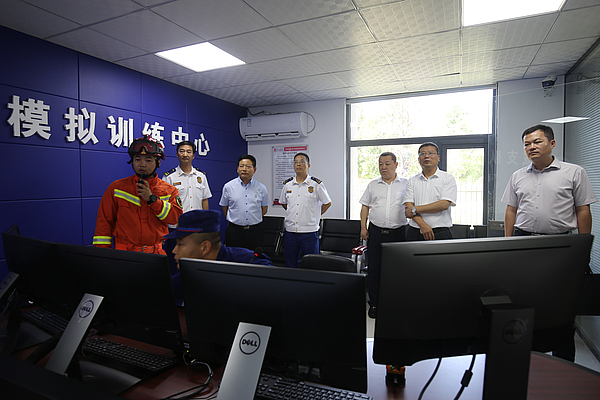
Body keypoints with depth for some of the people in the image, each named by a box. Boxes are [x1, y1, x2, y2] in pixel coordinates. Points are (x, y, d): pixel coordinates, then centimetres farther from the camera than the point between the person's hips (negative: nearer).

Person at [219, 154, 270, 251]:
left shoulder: (261, 188, 3)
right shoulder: (228, 187, 2)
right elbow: (225, 207, 11)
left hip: (255, 231, 1)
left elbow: (264, 209, 12)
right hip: (234, 230, 0)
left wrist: (252, 219, 11)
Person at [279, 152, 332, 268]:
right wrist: (292, 213, 12)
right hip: (290, 231, 3)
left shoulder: (316, 184, -4)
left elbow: (327, 203, 5)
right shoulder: (287, 184, 7)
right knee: (290, 266, 11)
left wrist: (315, 215, 3)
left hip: (309, 232, -3)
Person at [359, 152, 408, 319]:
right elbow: (365, 206, 12)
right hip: (375, 231, 2)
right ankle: (374, 303, 18)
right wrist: (363, 227, 3)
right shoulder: (373, 185, 11)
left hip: (398, 232, -1)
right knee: (374, 269, 6)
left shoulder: (406, 184, 5)